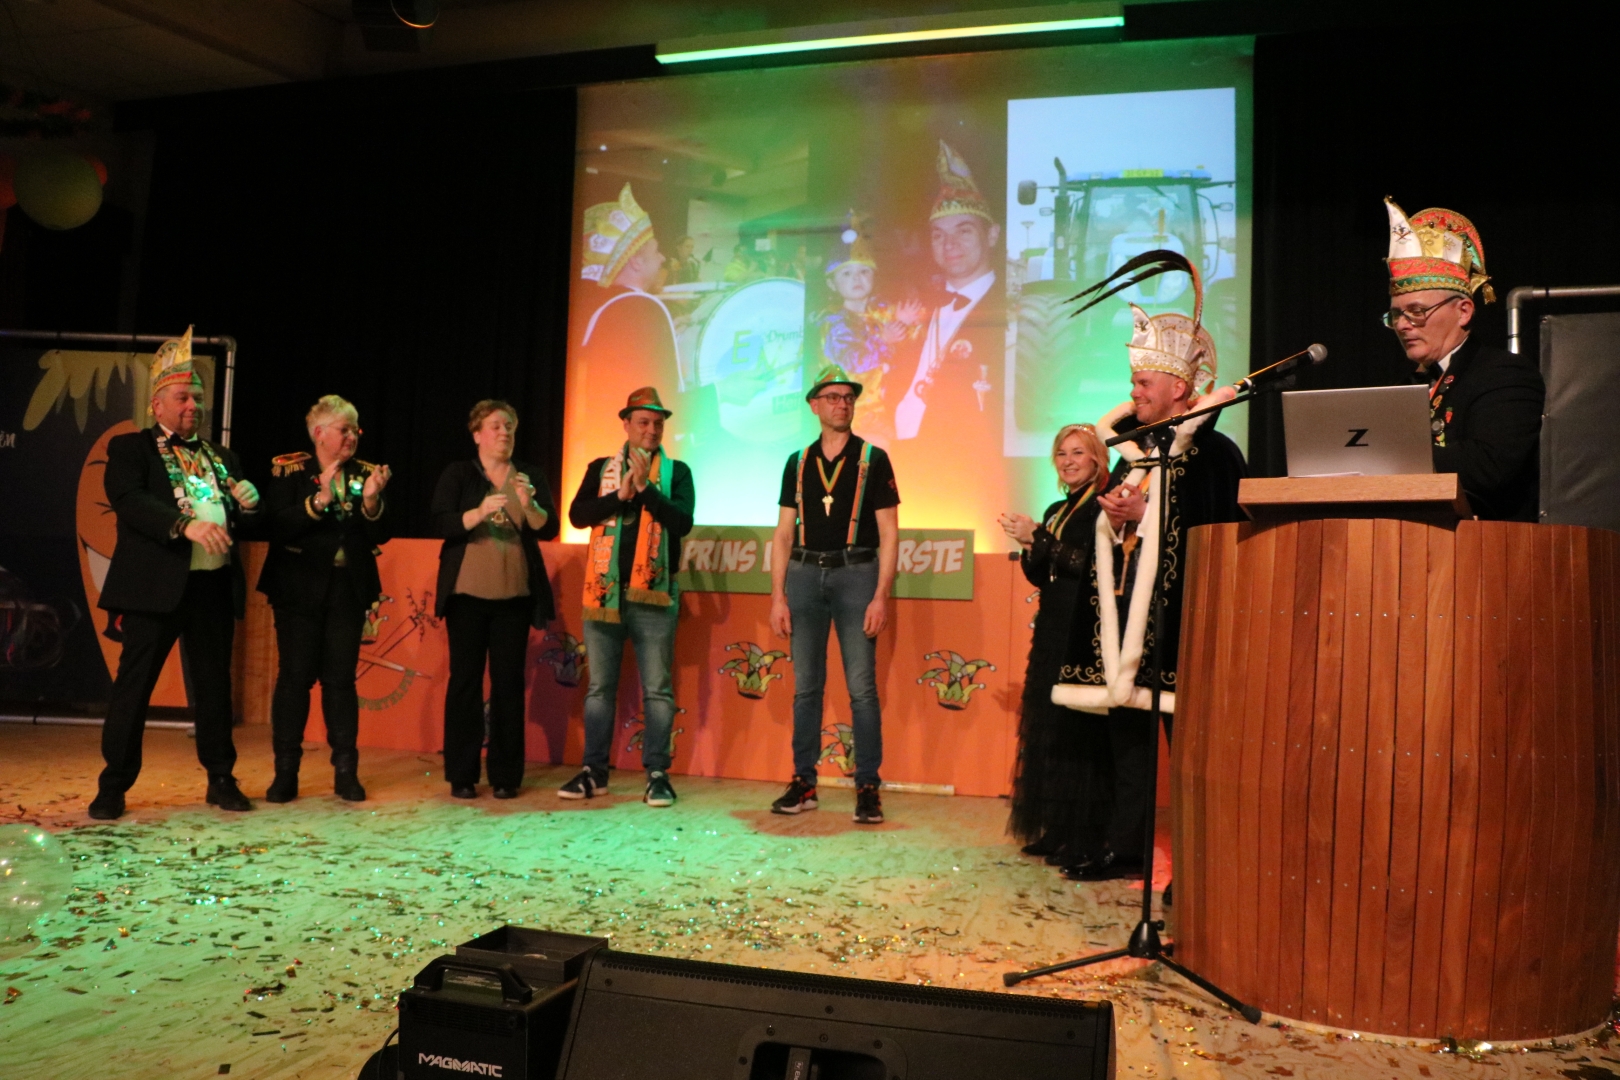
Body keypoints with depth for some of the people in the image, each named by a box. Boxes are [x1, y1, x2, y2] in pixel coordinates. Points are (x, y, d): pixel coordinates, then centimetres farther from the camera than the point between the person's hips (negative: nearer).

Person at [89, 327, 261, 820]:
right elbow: (127, 500, -15)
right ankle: (113, 787, 12)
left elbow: (243, 522, 21)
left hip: (214, 587, 5)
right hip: (157, 585, -4)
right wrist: (186, 525, -29)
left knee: (214, 684, 11)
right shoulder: (130, 448, 3)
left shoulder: (221, 457, 18)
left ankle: (221, 780, 20)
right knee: (133, 683, 1)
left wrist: (248, 506, -3)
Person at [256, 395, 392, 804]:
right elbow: (276, 527, -13)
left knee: (341, 678, 3)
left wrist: (371, 500, -16)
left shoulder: (365, 473, 7)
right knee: (295, 676, -1)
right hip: (300, 588, -2)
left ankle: (346, 771, 9)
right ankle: (286, 772, 9)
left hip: (348, 589, 2)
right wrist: (319, 501, -24)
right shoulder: (289, 470, 0)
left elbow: (380, 536, 1)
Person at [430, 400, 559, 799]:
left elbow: (549, 529, 0)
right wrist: (479, 512, -24)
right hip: (467, 594, -1)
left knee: (509, 682, 1)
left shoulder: (531, 477, 10)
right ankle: (461, 775, 7)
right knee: (465, 680, 0)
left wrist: (529, 505, -19)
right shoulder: (457, 474, 4)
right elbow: (441, 523, -8)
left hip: (515, 596, 2)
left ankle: (506, 775, 8)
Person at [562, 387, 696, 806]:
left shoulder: (676, 472, 6)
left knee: (657, 689, 1)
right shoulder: (600, 469, 11)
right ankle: (594, 771, 17)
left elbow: (683, 521, -9)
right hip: (603, 591, 2)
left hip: (652, 594, -2)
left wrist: (645, 489, -17)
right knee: (599, 687, 8)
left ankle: (658, 774, 8)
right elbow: (577, 515, -3)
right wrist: (621, 494, -15)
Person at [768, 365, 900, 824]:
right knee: (805, 685, 6)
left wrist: (880, 596, -11)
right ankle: (803, 783, 14)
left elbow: (889, 533, -2)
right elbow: (783, 533, 10)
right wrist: (777, 596, 1)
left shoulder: (873, 459, 3)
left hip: (855, 574, -3)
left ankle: (868, 787, 5)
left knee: (862, 687, -3)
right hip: (805, 575, 3)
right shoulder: (798, 462, 11)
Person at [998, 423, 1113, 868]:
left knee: (1077, 733, -6)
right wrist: (1027, 545, -1)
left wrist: (1039, 537, -17)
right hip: (1052, 632, 9)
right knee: (1048, 729, 10)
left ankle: (1083, 839, 3)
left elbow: (1091, 566, -19)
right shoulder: (1056, 511, 18)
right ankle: (1055, 831, 20)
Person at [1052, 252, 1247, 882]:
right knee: (1127, 739, 11)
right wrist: (1112, 514, -1)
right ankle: (1124, 847, 20)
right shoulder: (1134, 449, 16)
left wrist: (1142, 517, -16)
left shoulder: (1214, 452, -6)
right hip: (1124, 616, 7)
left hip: (1177, 617, -7)